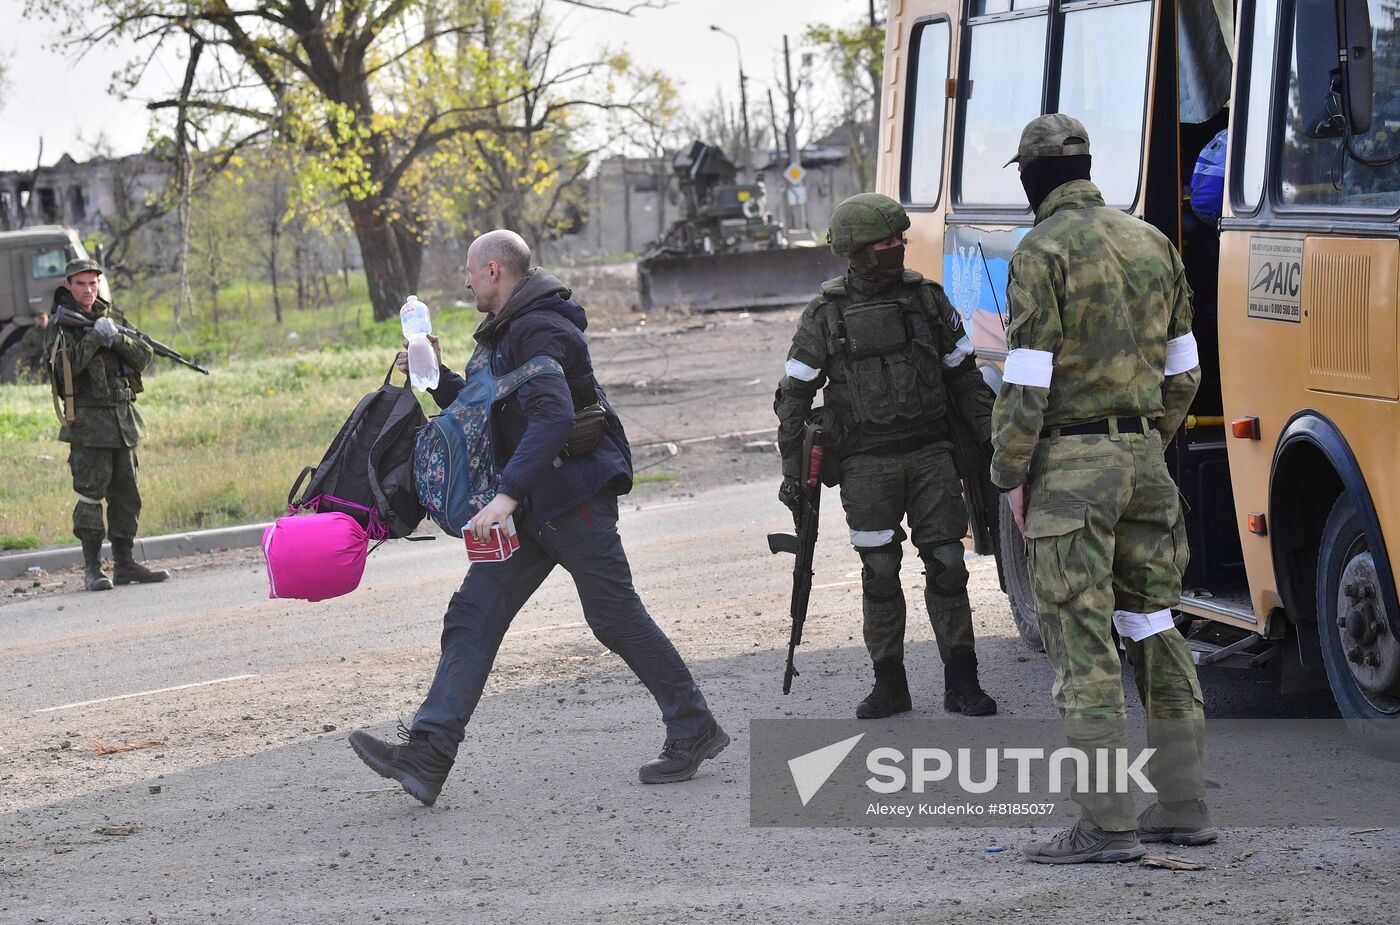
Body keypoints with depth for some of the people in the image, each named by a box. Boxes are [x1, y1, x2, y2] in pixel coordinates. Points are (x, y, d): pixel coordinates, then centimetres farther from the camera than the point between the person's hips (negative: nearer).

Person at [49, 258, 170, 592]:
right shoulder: (62, 323, -3)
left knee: (126, 494, 8)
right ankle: (92, 569, -5)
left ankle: (125, 563, 15)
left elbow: (144, 357, 3)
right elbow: (67, 367, -16)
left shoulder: (114, 317, 12)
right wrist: (95, 336, -18)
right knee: (90, 493, -8)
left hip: (123, 419, 6)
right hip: (87, 421, -6)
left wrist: (118, 339, -14)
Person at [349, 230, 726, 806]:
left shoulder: (540, 332, -17)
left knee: (616, 617, -2)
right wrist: (437, 378, 15)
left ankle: (693, 731, 14)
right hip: (535, 506, 10)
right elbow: (487, 411, 29)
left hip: (574, 493, -10)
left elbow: (553, 417, -31)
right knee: (474, 614, -1)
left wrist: (507, 494, -38)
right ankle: (427, 755, -9)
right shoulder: (510, 332, 18)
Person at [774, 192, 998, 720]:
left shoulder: (927, 299, 6)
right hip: (866, 462, -1)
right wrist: (792, 471, 2)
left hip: (930, 452, 1)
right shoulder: (826, 315, 1)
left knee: (947, 563, -2)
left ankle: (961, 682, 4)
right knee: (880, 572, 2)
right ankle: (889, 685, 11)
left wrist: (993, 438, 6)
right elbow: (794, 395, 5)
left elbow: (964, 377, 12)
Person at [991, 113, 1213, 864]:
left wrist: (1011, 472, -7)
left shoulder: (1043, 251, -12)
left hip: (1071, 465, -7)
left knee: (1083, 641, -5)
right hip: (1143, 456, 7)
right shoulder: (1151, 243, 10)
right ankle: (1181, 807, 16)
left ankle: (1107, 824, -7)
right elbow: (1182, 369, 15)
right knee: (1153, 627, 13)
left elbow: (1028, 377, -16)